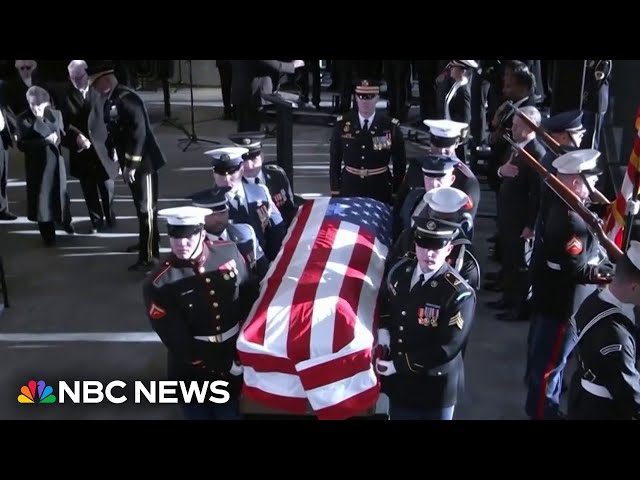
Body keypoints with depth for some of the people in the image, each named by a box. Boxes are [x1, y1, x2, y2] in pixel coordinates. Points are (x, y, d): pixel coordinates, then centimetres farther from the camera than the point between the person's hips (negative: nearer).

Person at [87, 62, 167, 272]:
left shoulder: (127, 99, -21)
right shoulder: (110, 101, 7)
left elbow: (139, 133, -25)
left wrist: (132, 164, -23)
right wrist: (115, 157, 10)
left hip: (143, 162, -9)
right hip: (130, 162, 9)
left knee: (146, 208, -4)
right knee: (140, 205, 21)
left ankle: (149, 257, 2)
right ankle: (147, 240, 37)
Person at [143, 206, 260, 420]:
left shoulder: (229, 252, -11)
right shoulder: (158, 284, -22)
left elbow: (250, 300, 2)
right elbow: (179, 343, -18)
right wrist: (226, 364, -16)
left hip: (236, 359, 3)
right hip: (193, 375, -2)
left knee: (230, 414, 22)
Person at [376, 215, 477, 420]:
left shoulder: (459, 294, -25)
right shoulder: (401, 270, -6)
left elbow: (446, 348, -24)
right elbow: (385, 301, 14)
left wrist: (398, 365, -22)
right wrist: (384, 330, -5)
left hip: (435, 387, -5)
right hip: (398, 380, 5)